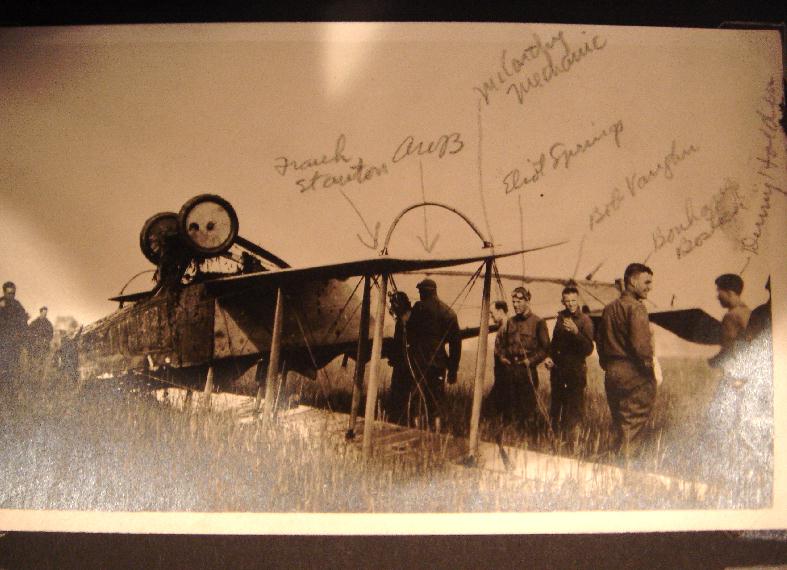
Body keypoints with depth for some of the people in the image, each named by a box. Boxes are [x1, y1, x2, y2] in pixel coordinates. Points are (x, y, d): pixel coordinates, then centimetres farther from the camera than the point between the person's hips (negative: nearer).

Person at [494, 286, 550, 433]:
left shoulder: (538, 322, -3)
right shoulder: (510, 322, 12)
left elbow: (545, 348, -4)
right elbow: (499, 341, 25)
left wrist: (531, 360, -12)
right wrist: (501, 355, 10)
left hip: (527, 370, -5)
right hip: (509, 369, 5)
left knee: (528, 407, -4)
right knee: (507, 406, 10)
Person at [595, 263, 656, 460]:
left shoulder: (609, 308, 14)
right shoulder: (635, 307, -13)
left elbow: (599, 341, 17)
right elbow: (640, 343, -21)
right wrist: (649, 369, -10)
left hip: (612, 375, 8)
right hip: (635, 376, -8)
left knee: (618, 427, 17)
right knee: (634, 428, -3)